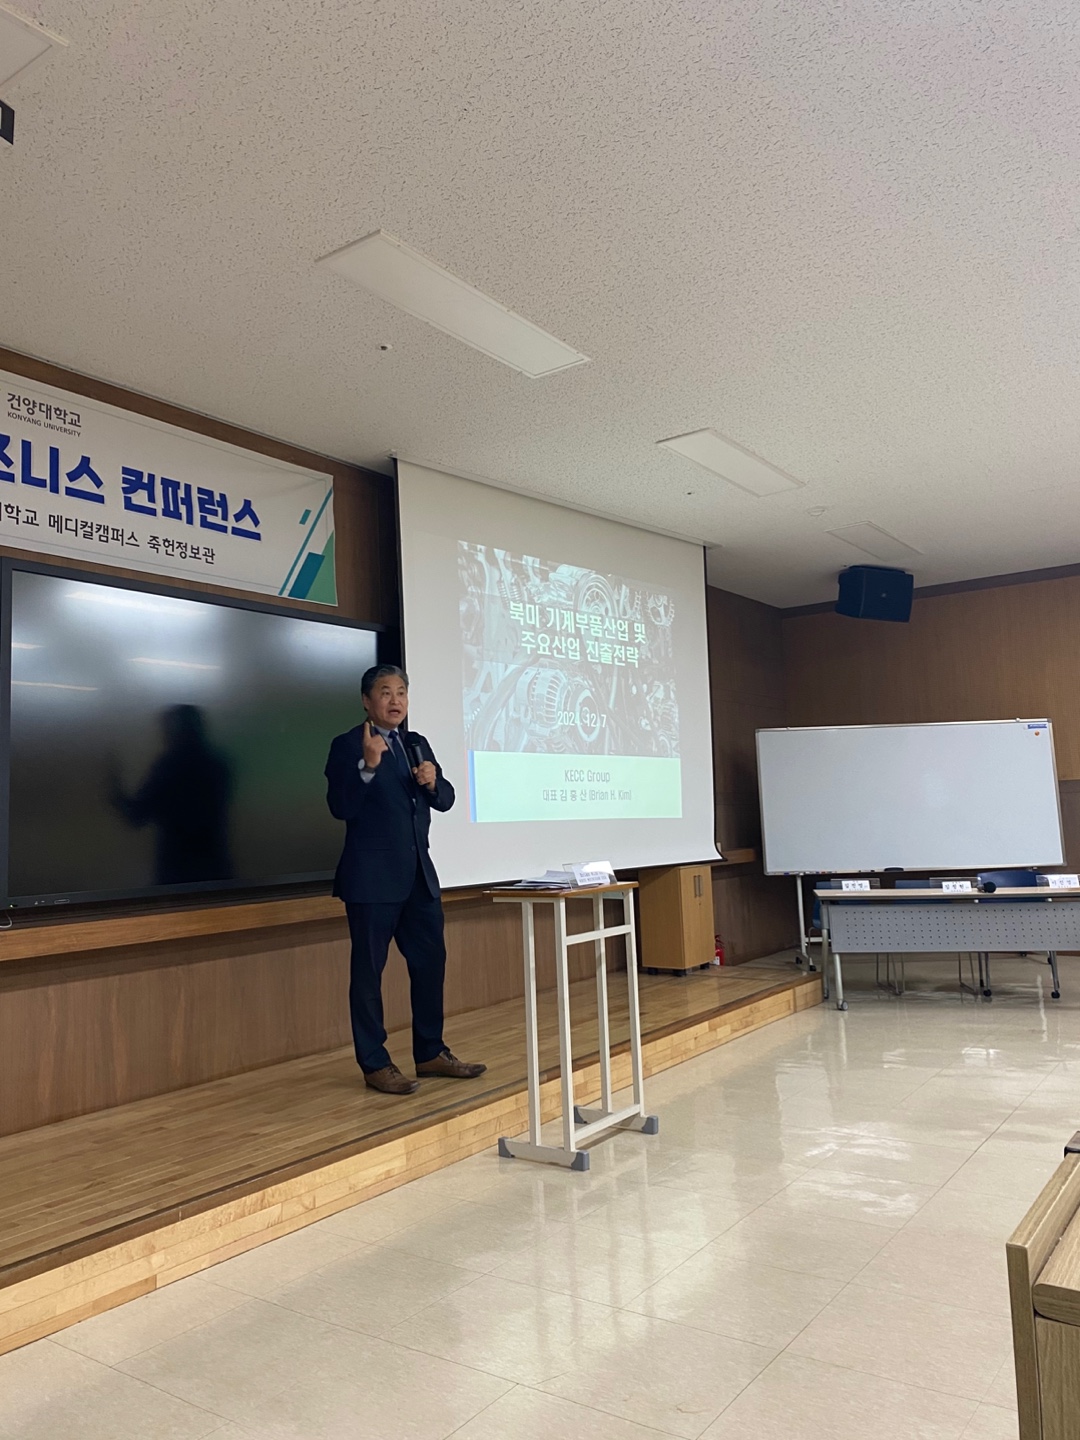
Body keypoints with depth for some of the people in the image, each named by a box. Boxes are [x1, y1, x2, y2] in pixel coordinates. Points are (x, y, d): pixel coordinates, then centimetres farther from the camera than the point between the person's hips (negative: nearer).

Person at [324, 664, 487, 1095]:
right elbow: (339, 807, -15)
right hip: (373, 877, -7)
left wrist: (433, 782, -11)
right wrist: (368, 765, -28)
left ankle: (430, 1052, 25)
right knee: (369, 968, 2)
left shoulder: (417, 744, 13)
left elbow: (445, 800, 11)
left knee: (430, 960, 12)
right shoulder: (349, 745, -6)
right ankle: (375, 1064, 12)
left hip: (419, 874, 7)